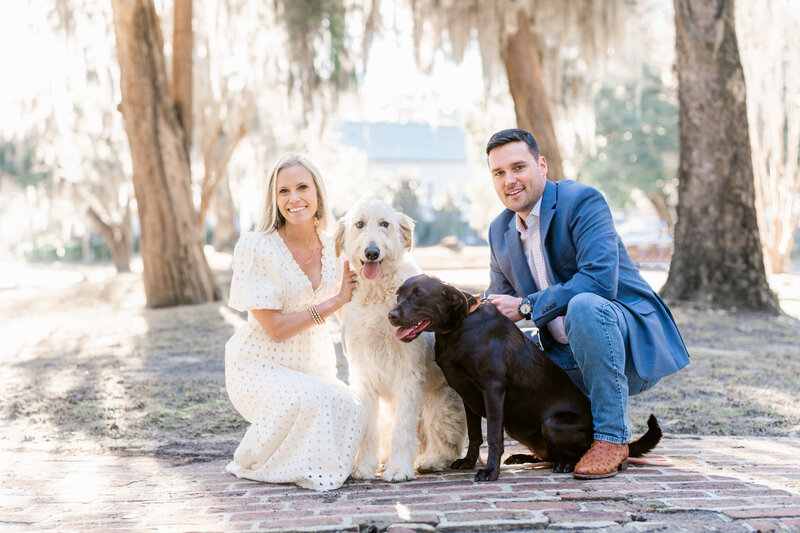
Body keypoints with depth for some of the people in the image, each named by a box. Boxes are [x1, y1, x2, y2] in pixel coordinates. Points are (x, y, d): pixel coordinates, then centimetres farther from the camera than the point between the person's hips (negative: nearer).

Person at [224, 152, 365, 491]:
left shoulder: (332, 247, 1)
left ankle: (311, 464, 8)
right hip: (260, 368, -5)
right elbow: (275, 328, -19)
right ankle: (252, 463, -5)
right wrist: (333, 302, -18)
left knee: (352, 411, -23)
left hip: (314, 367, 5)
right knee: (308, 399, -34)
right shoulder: (256, 248, -16)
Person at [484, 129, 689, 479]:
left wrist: (526, 307, -23)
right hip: (568, 359, 8)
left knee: (583, 305, -37)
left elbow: (600, 279, -27)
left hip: (633, 341, -8)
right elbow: (499, 300, 17)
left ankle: (611, 437, -23)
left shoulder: (581, 201, -14)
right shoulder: (500, 231, 8)